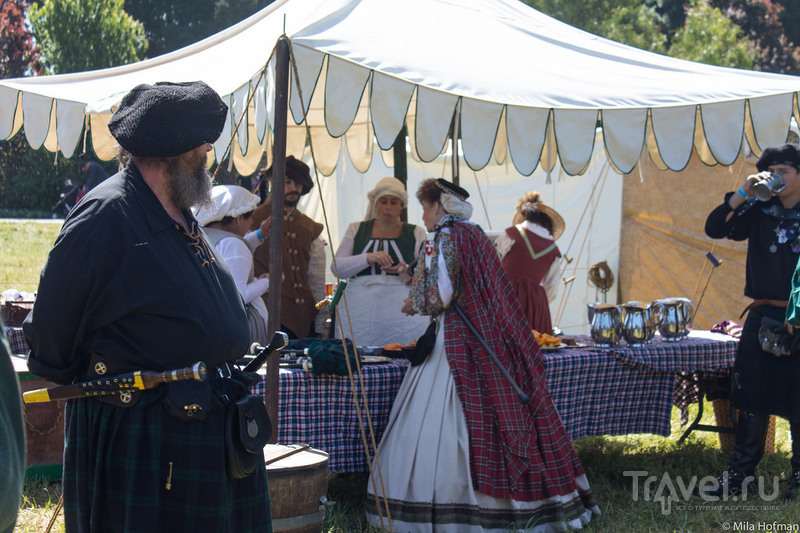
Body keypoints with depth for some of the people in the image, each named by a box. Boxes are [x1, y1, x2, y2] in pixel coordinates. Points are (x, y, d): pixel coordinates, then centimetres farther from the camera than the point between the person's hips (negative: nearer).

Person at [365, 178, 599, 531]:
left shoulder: (442, 238, -9)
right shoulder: (475, 235, 16)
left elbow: (437, 297, -15)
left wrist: (413, 305, 3)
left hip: (460, 341, -8)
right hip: (490, 340, 8)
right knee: (503, 414, 8)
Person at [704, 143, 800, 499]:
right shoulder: (760, 212, 7)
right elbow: (715, 228, 1)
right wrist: (744, 194, -9)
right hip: (763, 316, 3)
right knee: (752, 399, 6)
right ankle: (740, 474, 11)